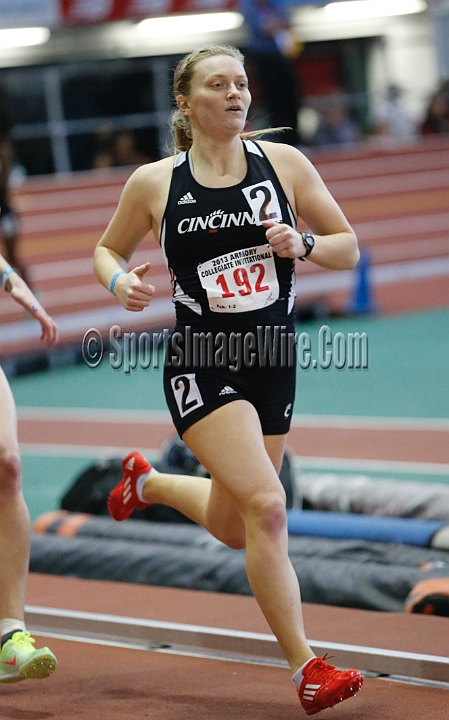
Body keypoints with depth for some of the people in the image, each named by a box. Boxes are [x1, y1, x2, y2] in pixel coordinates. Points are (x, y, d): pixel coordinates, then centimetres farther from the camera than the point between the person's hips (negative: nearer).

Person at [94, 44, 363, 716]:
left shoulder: (283, 162, 0)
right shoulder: (153, 183, -4)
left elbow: (348, 248, 5)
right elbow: (107, 250, 12)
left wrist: (301, 243, -16)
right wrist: (121, 282, -10)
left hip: (272, 362, 4)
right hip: (201, 365, -4)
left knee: (233, 528, 15)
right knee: (266, 507, -21)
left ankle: (147, 482, 46)